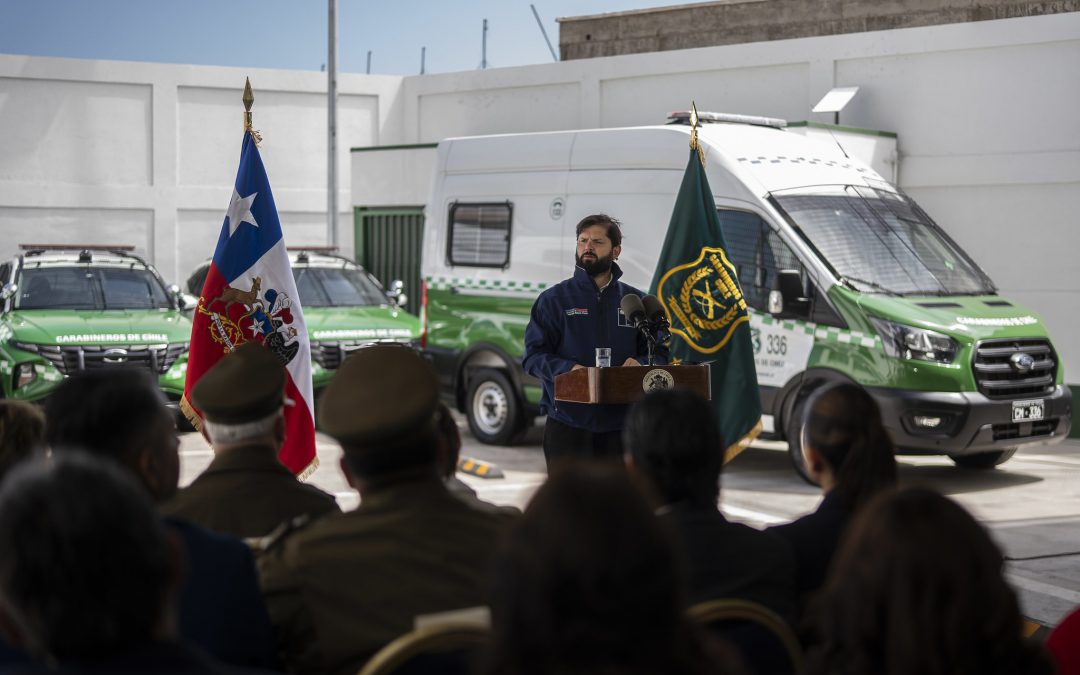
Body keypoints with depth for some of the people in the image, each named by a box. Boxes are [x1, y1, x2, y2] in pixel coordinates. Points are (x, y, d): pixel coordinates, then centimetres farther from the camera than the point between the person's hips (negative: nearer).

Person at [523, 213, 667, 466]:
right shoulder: (554, 299, 4)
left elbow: (660, 352, 12)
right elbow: (533, 355, -2)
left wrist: (641, 364, -11)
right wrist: (568, 369, -21)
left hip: (621, 425, 2)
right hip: (568, 424, -2)